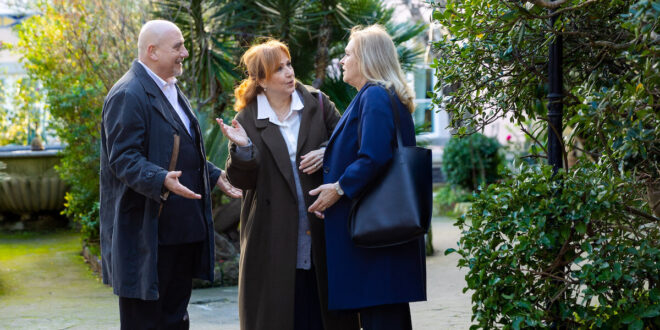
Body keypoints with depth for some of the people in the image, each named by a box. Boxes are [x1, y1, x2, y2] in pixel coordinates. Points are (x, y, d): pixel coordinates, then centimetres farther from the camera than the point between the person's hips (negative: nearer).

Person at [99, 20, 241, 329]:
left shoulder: (172, 90, 17)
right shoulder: (128, 95, -15)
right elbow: (123, 158, -22)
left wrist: (214, 175, 18)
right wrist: (162, 180, -36)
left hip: (183, 231, 10)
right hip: (147, 233, -10)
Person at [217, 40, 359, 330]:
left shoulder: (317, 104, 4)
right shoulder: (246, 119, 0)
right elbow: (241, 180, -2)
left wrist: (327, 153, -10)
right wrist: (242, 148, -21)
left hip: (320, 228, 2)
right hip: (274, 235, -1)